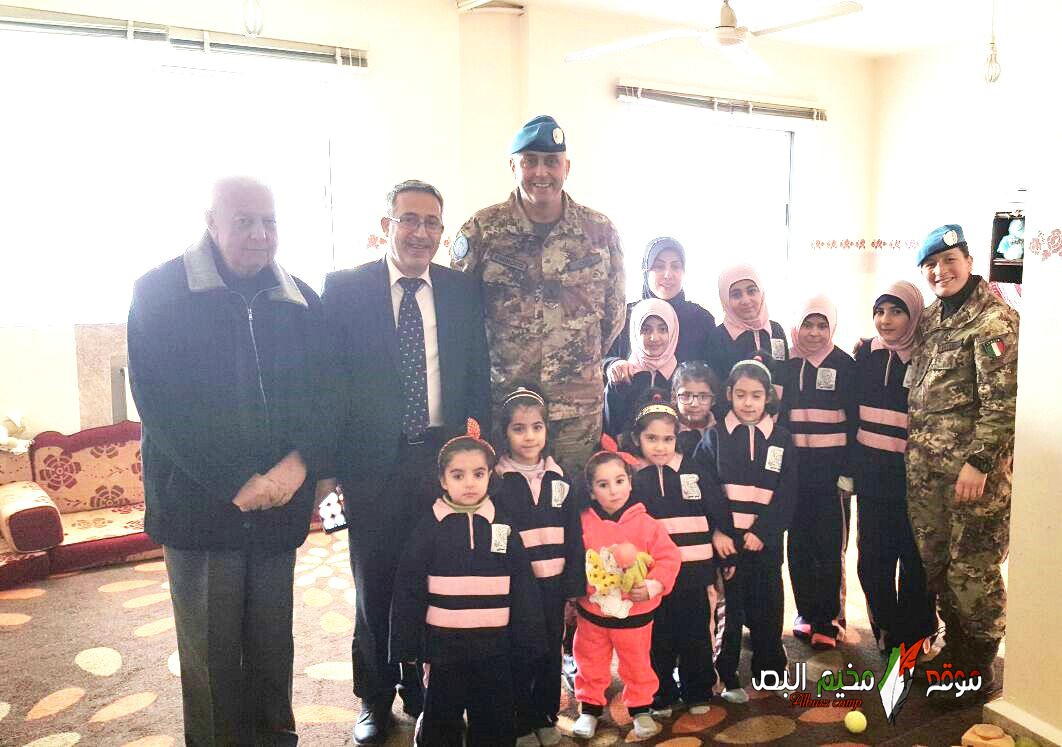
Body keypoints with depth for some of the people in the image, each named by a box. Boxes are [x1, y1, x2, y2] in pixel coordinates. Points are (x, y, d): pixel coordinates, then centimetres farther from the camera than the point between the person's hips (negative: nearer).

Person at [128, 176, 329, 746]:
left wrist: (300, 463, -13)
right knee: (210, 648, 7)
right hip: (198, 502, -3)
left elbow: (322, 394, 6)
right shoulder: (160, 292, -4)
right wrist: (236, 481, -16)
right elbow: (159, 402, -10)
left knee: (273, 640, 13)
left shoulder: (300, 301, 7)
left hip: (279, 502, 3)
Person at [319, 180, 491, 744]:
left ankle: (425, 693, 33)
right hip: (373, 461, -1)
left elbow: (478, 378, 7)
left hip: (444, 457, 2)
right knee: (375, 585, 12)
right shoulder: (344, 288, -1)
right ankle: (375, 698, 33)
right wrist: (331, 463, -6)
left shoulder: (463, 291, 5)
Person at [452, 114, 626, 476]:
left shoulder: (601, 230, 3)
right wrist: (485, 367, 4)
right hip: (502, 398, -1)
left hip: (580, 405, 2)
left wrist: (585, 362, 11)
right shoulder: (481, 230, -3)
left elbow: (614, 308, 12)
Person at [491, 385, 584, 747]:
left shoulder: (559, 479, 3)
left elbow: (574, 538, 5)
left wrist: (574, 588, 3)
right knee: (518, 658, 8)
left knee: (551, 654, 16)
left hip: (552, 585, 4)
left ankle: (546, 717, 36)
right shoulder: (496, 482, -9)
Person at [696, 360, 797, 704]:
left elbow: (787, 494, 1)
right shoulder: (715, 436, 1)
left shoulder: (782, 439, 6)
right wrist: (717, 531, -16)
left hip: (765, 539, 2)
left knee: (767, 607, 10)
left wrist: (762, 531, -10)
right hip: (724, 537, -1)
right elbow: (702, 488, -6)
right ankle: (726, 677, 16)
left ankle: (770, 670, 28)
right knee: (726, 607, 3)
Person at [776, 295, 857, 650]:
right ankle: (805, 613, 22)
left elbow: (853, 421, -2)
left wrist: (848, 471, -7)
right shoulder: (784, 364, 5)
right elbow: (773, 413, 9)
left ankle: (828, 619, 14)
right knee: (798, 543, 8)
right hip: (794, 467, 3)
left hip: (831, 468, -3)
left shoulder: (844, 365, -2)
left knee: (830, 545, 2)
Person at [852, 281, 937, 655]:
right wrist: (848, 467, 6)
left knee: (915, 559, 8)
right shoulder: (865, 354, 4)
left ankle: (914, 634, 26)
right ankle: (886, 630, 31)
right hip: (872, 474, 4)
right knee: (873, 559, 11)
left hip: (911, 476, -4)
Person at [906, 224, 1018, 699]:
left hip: (971, 468, -7)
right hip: (924, 468, 8)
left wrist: (979, 462, -19)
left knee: (972, 571, 1)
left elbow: (1003, 401, -16)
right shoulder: (930, 320, 13)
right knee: (935, 564, 15)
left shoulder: (995, 320, -10)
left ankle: (978, 672, 17)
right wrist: (913, 453, 14)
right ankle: (954, 651, 32)